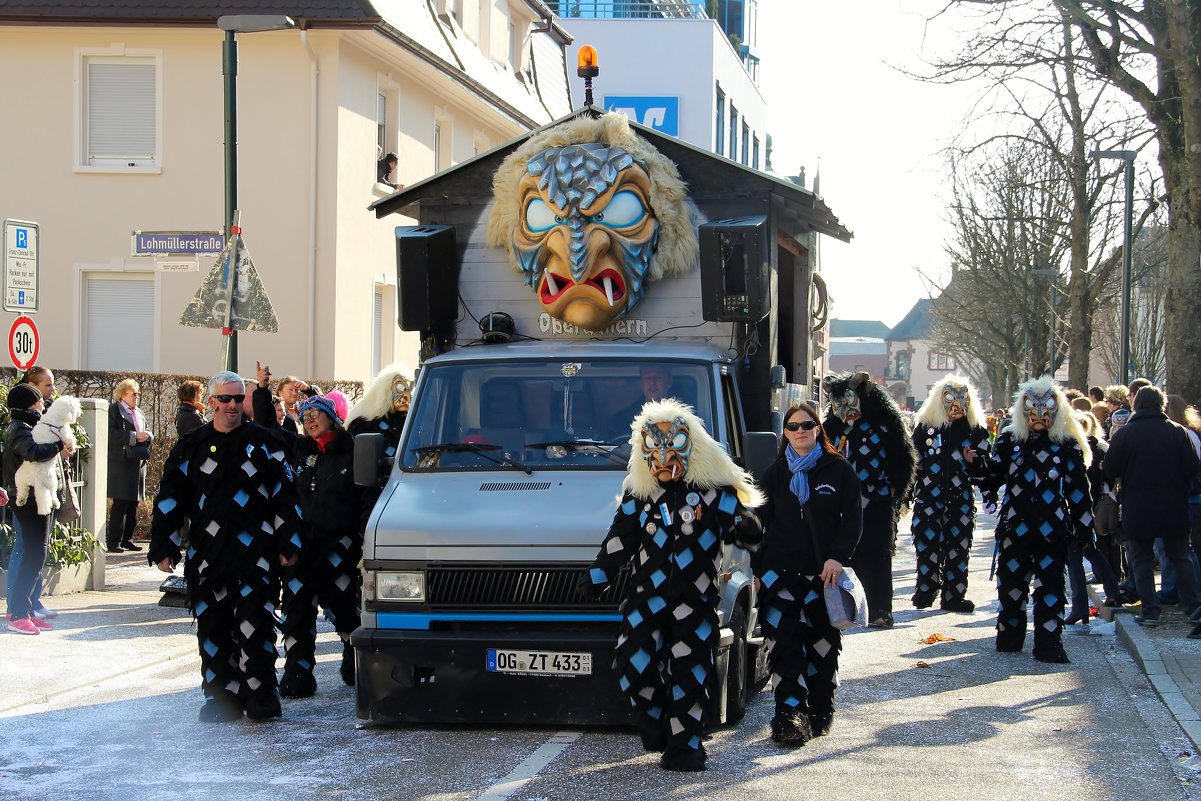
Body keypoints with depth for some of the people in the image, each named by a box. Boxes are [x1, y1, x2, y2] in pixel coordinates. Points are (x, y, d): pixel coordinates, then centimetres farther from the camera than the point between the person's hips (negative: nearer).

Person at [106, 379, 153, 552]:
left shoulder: (138, 412, 21)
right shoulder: (114, 410, -3)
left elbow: (149, 436, 21)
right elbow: (112, 434, -16)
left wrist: (146, 436, -3)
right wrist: (134, 436, -19)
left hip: (138, 463, 7)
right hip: (121, 464, -7)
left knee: (133, 505, 7)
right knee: (120, 504, -8)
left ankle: (127, 539, 14)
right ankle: (114, 542, -5)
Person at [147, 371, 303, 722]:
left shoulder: (263, 444, 7)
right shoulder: (191, 447, 11)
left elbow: (285, 496, 7)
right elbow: (170, 499, 11)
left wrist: (288, 544, 1)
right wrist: (164, 548, 4)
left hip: (256, 555, -2)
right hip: (206, 558, 3)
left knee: (255, 624, -9)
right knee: (212, 627, 4)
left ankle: (260, 694, -3)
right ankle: (221, 695, 11)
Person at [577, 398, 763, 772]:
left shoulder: (714, 487, 0)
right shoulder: (638, 492, 9)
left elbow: (738, 522, 1)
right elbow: (620, 540, 12)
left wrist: (744, 528, -23)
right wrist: (596, 577, 6)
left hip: (695, 597, -2)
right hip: (646, 593, 2)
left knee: (690, 669, -2)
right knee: (634, 663, -8)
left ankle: (684, 742, 6)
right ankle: (654, 717, 19)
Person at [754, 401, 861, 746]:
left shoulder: (838, 470, 3)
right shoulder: (775, 473, 9)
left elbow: (852, 519, 1)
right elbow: (759, 523, 12)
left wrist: (837, 557, -12)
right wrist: (756, 569, 5)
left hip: (824, 573, -1)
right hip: (781, 572, 1)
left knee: (823, 644, 5)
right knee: (784, 646, -10)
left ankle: (820, 712, 18)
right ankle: (789, 715, -14)